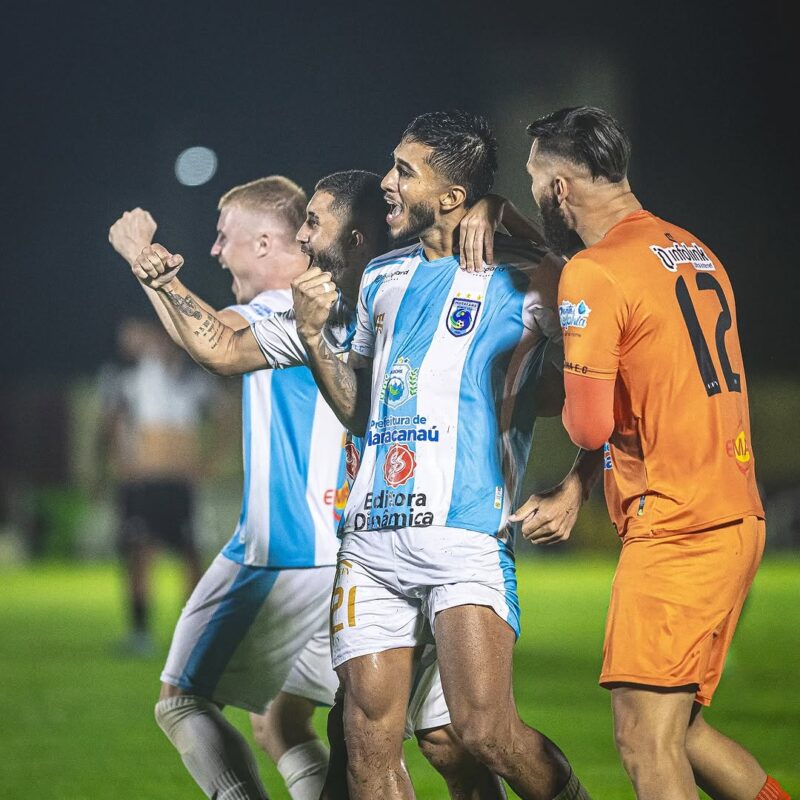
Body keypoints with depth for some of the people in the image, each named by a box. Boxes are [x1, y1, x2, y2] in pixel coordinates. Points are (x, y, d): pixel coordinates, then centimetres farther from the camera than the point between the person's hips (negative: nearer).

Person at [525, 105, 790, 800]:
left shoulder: (593, 274, -11)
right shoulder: (696, 253, 16)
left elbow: (590, 427, -13)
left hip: (674, 531, -9)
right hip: (738, 516, 9)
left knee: (645, 741, -9)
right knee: (675, 725, 16)